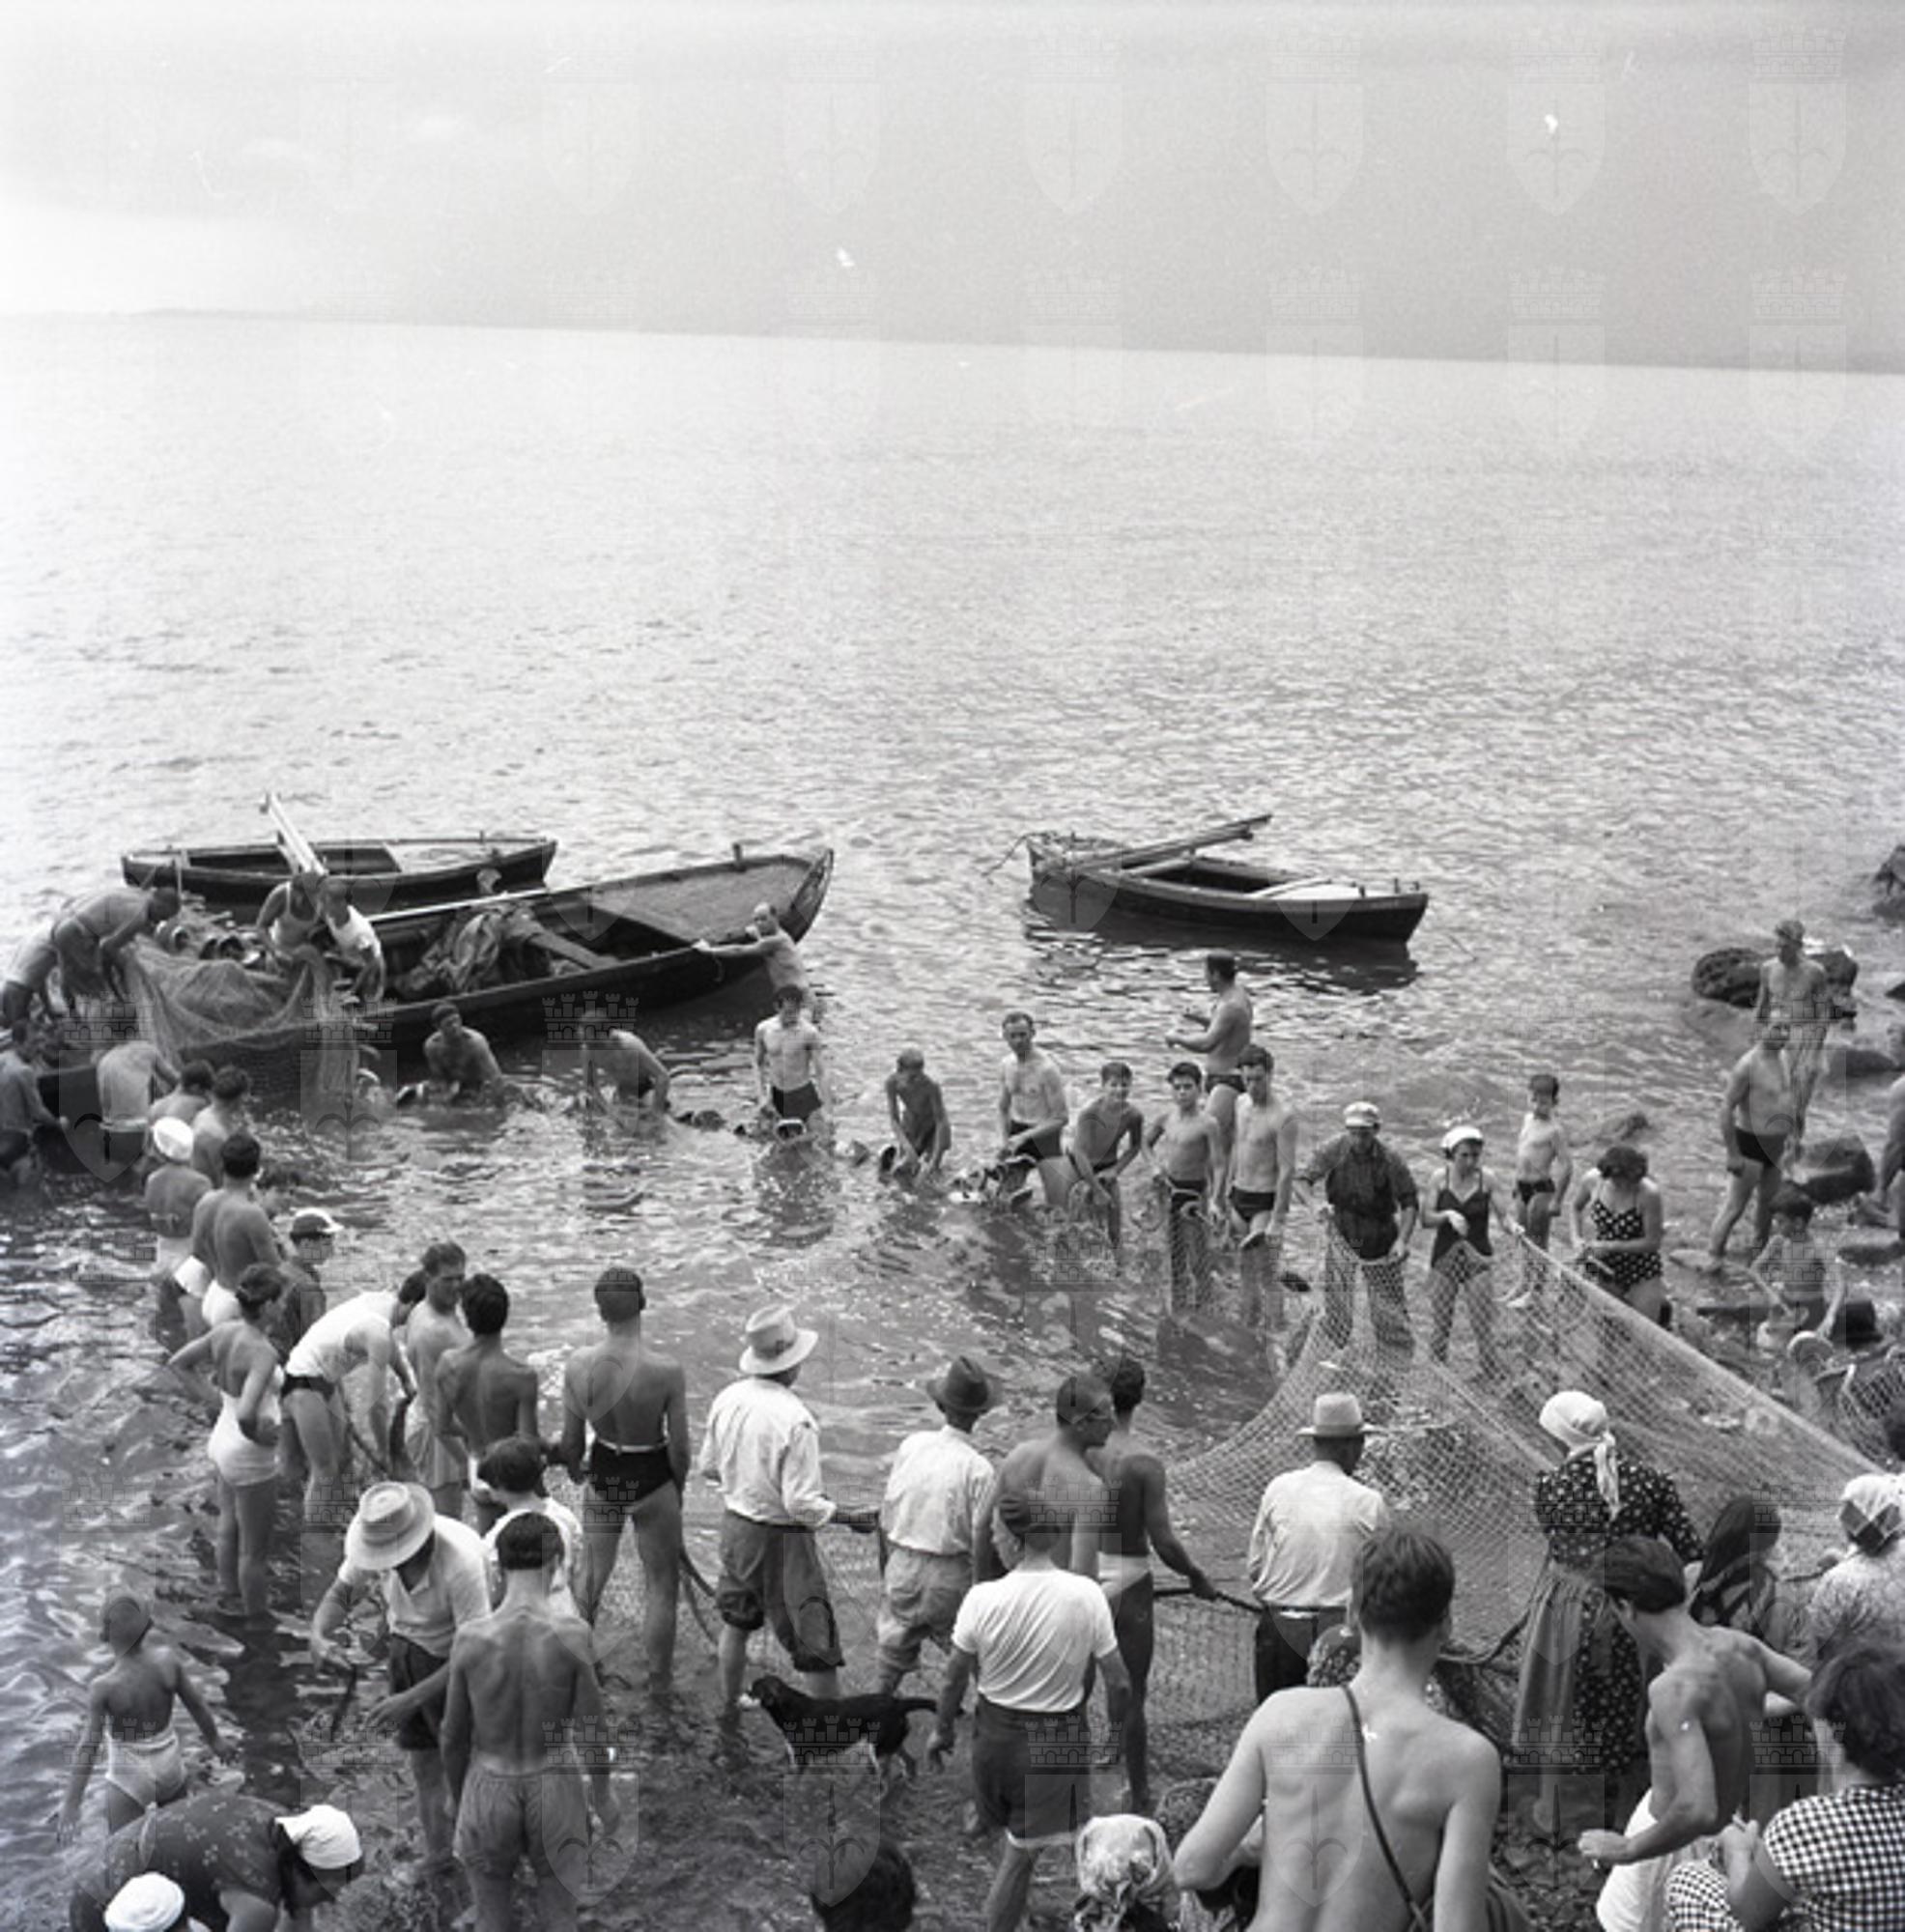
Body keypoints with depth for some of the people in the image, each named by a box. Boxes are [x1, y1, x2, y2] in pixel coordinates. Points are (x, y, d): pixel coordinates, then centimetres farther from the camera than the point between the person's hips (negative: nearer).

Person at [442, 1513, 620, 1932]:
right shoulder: (573, 1634, -22)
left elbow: (454, 1737, -7)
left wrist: (458, 1803, 12)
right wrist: (603, 1794, 6)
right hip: (555, 1796, -1)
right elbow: (590, 1728, -13)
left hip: (490, 1796, 1)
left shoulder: (470, 1640, -19)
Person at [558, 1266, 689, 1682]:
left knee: (591, 1575, 24)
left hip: (603, 1479, 3)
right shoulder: (666, 1371, -25)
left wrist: (574, 1469, 18)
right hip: (652, 1481, -3)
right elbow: (679, 1449, -15)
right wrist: (679, 1487, 6)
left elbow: (571, 1440, -4)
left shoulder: (579, 1365, -17)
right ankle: (658, 1678, 28)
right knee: (661, 1584, 16)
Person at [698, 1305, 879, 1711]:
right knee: (816, 1645, 4)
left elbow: (709, 1467, 8)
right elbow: (802, 1506, -24)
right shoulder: (795, 1422, -28)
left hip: (735, 1523, 7)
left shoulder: (727, 1399, -7)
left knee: (736, 1621, 29)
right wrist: (850, 1517, -11)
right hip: (781, 1540, -7)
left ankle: (729, 1703, 46)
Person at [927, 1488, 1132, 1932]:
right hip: (1058, 1740, -1)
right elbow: (1118, 1682, -10)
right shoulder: (1086, 1596, -17)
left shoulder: (983, 1598, -16)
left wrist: (942, 1729, 12)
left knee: (1010, 1840, 26)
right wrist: (1117, 1724, 10)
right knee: (1021, 1854, 9)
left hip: (996, 1731, 1)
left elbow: (955, 1677, -5)